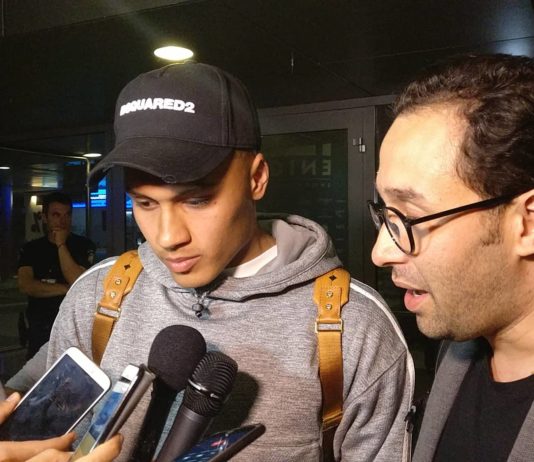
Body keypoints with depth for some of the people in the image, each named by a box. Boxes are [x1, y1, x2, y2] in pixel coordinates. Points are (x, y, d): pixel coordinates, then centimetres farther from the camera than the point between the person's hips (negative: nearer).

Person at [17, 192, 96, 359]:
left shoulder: (83, 245, -1)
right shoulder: (31, 249, 6)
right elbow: (25, 285, -8)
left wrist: (61, 245, -11)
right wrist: (67, 289, -12)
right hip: (40, 328, 2)